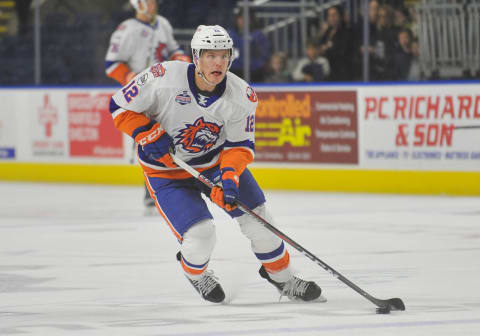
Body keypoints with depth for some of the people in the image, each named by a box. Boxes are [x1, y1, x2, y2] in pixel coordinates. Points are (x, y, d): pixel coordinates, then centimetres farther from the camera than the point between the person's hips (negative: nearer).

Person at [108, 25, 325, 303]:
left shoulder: (241, 96, -19)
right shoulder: (163, 79, -28)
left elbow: (240, 145, -10)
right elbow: (120, 106, -15)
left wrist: (229, 176, -28)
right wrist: (148, 134, -27)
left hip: (217, 160, 4)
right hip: (167, 169, -3)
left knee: (256, 216, -2)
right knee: (201, 234, -15)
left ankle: (282, 277, 23)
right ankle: (194, 272, 21)